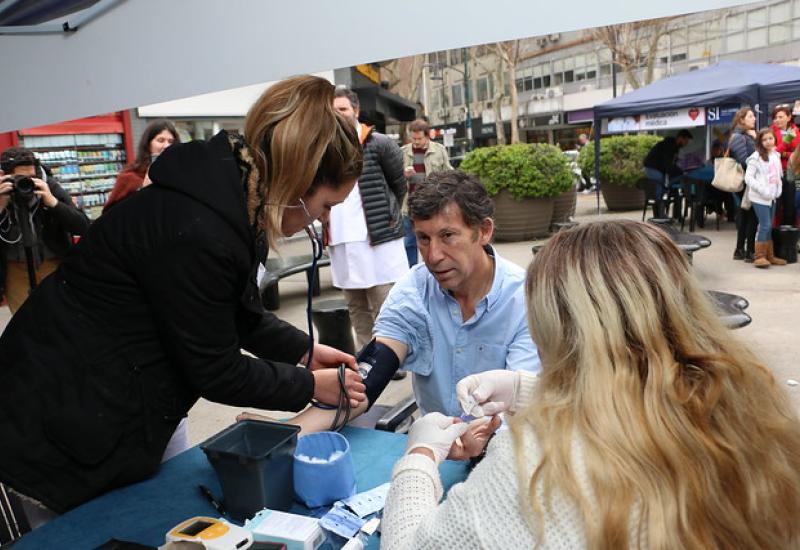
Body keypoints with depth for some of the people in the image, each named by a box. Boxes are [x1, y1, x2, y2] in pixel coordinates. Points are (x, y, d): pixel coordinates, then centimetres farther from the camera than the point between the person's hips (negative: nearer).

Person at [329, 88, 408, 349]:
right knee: (357, 312, 13)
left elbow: (400, 186, 5)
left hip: (378, 240, -5)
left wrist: (386, 218, 9)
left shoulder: (379, 144, -2)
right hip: (341, 244, 5)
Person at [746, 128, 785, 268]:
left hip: (772, 197, 7)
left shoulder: (776, 155, 11)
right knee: (765, 225, -10)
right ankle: (760, 257, -4)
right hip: (759, 198, -7)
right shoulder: (756, 157, -10)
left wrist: (779, 189, 5)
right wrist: (763, 190, -19)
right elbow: (748, 177, -14)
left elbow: (779, 175, 19)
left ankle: (769, 255, 18)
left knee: (769, 226, 11)